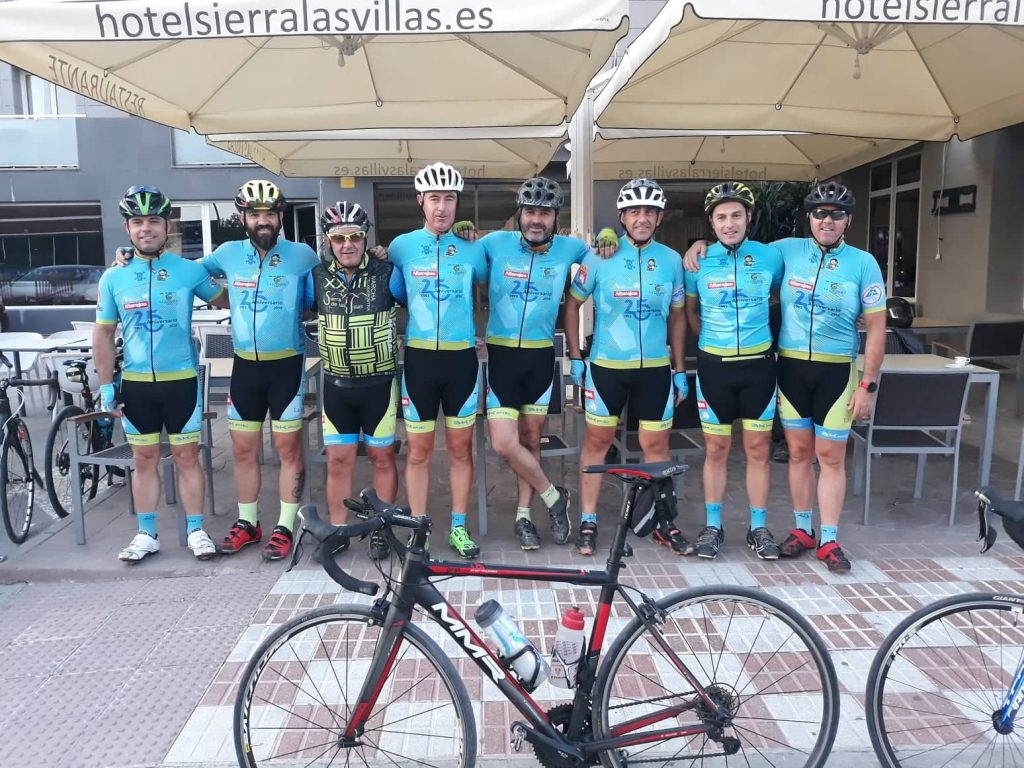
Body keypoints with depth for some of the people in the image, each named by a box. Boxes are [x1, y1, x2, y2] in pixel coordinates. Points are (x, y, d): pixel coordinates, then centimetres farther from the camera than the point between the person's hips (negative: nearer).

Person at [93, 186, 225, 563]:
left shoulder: (190, 271, -4)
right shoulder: (113, 278, 1)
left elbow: (223, 299, 13)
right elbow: (103, 333, 6)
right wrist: (106, 384, 3)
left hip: (182, 380, -2)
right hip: (136, 383, 2)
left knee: (186, 456, 5)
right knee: (144, 459, 10)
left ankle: (196, 530, 16)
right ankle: (147, 535, 21)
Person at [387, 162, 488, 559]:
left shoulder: (472, 250, 3)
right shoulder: (402, 246, 0)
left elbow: (486, 284, 21)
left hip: (462, 357, 1)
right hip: (420, 357, -1)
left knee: (460, 449, 9)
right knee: (419, 451, 5)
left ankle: (459, 528, 21)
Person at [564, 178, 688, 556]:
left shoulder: (671, 260, 1)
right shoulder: (600, 258, -5)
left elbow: (676, 316, 10)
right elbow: (573, 304, 4)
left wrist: (680, 369, 8)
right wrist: (575, 357, 0)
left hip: (656, 368, 2)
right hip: (606, 367, -1)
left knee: (656, 444, 7)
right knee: (597, 441, 6)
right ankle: (588, 521, 17)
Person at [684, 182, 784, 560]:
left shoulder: (771, 257, -3)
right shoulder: (698, 262, -3)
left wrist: (768, 337, 13)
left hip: (758, 364, 0)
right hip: (714, 366, 0)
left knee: (758, 449, 6)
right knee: (716, 449, 7)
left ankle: (758, 528, 19)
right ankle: (713, 525, 20)